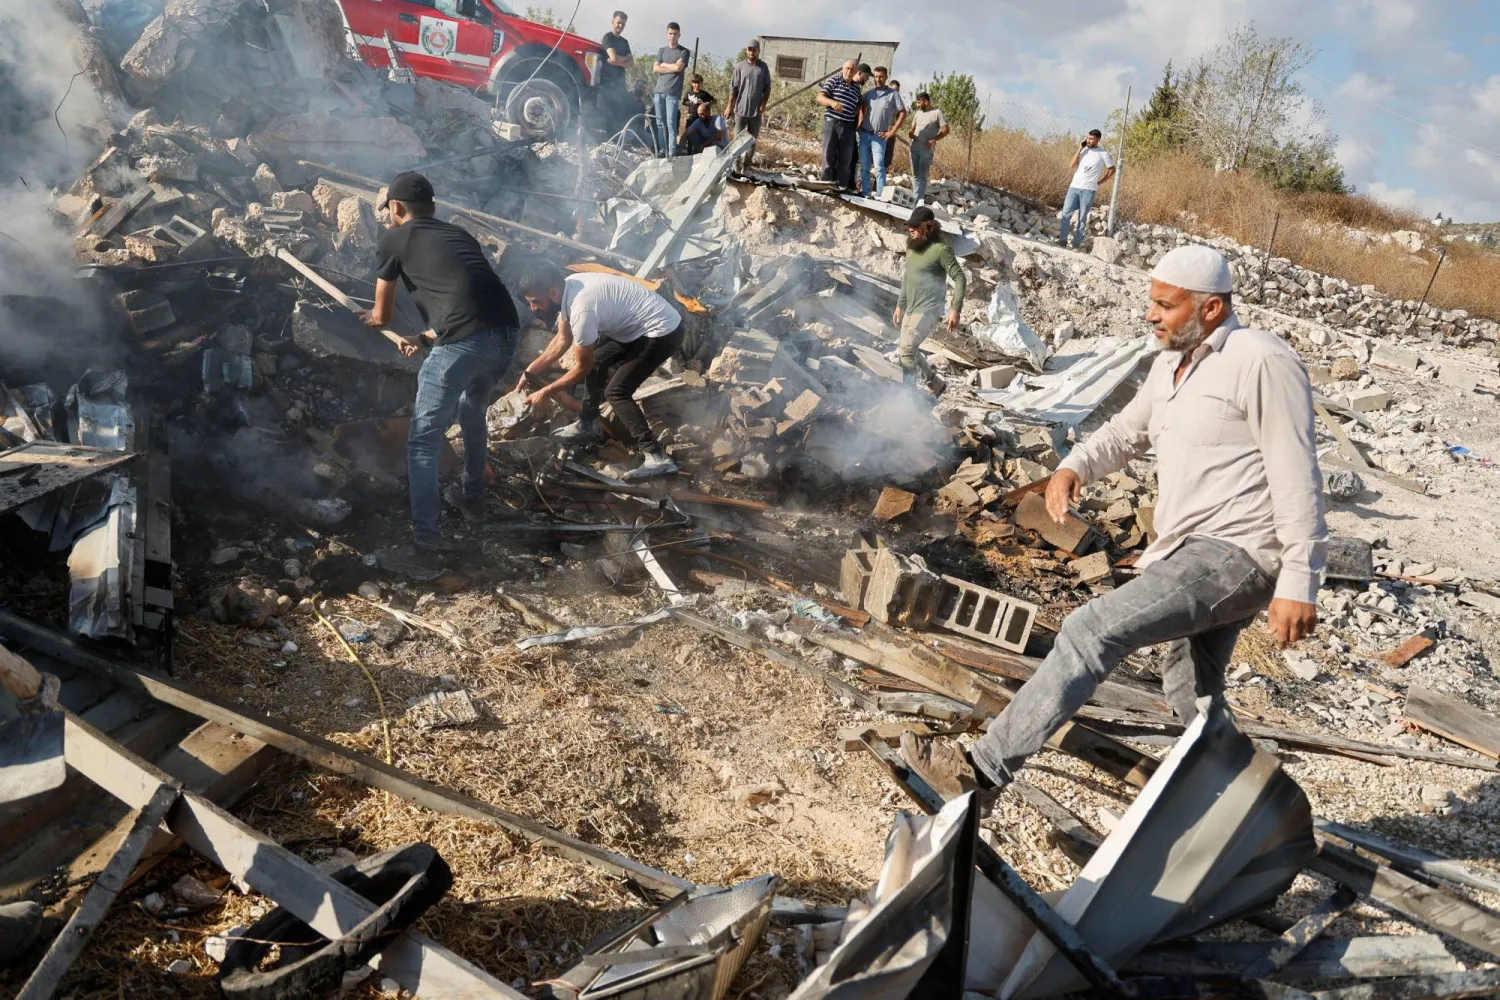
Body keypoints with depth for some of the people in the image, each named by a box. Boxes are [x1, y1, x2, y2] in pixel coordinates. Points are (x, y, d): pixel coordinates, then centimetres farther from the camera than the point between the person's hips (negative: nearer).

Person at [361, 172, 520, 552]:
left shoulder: (393, 240, 13)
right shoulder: (459, 234, 29)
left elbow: (382, 316, 23)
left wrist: (369, 318, 47)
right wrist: (426, 337, 49)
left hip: (465, 342, -6)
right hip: (507, 332, 6)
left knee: (424, 437, 10)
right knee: (472, 413, 32)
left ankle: (425, 531, 11)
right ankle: (472, 497, 44)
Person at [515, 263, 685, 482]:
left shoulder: (582, 308, -29)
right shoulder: (568, 288, -1)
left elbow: (582, 368, -15)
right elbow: (563, 339, 14)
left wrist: (545, 392, -6)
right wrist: (531, 370, 12)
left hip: (663, 332, -10)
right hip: (640, 324, 10)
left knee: (616, 391, -13)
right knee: (596, 361, 20)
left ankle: (657, 458, -15)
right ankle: (588, 425, 36)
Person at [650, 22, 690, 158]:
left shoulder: (684, 52, 6)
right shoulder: (662, 51, 18)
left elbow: (678, 67, -9)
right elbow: (656, 68, 5)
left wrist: (664, 64, 4)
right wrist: (672, 68, -4)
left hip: (672, 93, -4)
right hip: (659, 91, 5)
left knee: (671, 123, -12)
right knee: (660, 123, 2)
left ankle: (672, 152, -14)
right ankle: (662, 150, 4)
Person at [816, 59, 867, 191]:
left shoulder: (856, 87, 14)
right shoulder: (834, 80, 0)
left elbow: (858, 105, 30)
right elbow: (820, 97, -7)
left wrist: (857, 113, 11)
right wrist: (832, 102, -25)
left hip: (848, 126, 4)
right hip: (832, 121, -4)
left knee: (846, 157, 3)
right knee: (829, 154, -1)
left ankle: (842, 185, 7)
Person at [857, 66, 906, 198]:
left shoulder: (893, 95, -1)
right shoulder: (869, 93, 9)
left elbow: (903, 114, 0)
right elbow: (861, 109, 19)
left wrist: (892, 132, -5)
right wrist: (859, 125, 4)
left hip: (879, 136, -4)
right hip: (864, 134, 4)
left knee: (879, 166, -11)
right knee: (864, 165, 6)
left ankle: (880, 194, -11)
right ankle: (865, 192, 13)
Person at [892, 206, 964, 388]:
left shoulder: (941, 249, -15)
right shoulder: (912, 246, 9)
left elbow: (960, 279, -16)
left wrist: (955, 310, -23)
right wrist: (900, 306, 20)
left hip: (928, 310, -9)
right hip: (910, 309, 9)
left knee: (906, 349, -20)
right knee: (908, 350, 15)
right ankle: (933, 382, 33)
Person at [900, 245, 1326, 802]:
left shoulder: (1260, 361, -13)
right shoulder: (1172, 364, 13)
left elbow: (1298, 479, -16)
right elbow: (1126, 433, 23)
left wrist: (1298, 585, -19)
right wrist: (1073, 467, 0)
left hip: (1237, 554, -10)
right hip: (1197, 551, 10)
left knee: (1091, 631, -21)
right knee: (1192, 694, 23)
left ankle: (985, 768, -19)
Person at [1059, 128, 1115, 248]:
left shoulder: (1103, 154, 0)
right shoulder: (1083, 151, 11)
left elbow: (1112, 170, 9)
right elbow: (1071, 166, 1)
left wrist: (1099, 182, 4)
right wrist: (1079, 149, -3)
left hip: (1089, 190, -3)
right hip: (1074, 187, 3)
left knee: (1082, 218, 0)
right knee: (1066, 213, -6)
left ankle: (1076, 244, 2)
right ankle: (1063, 239, -1)